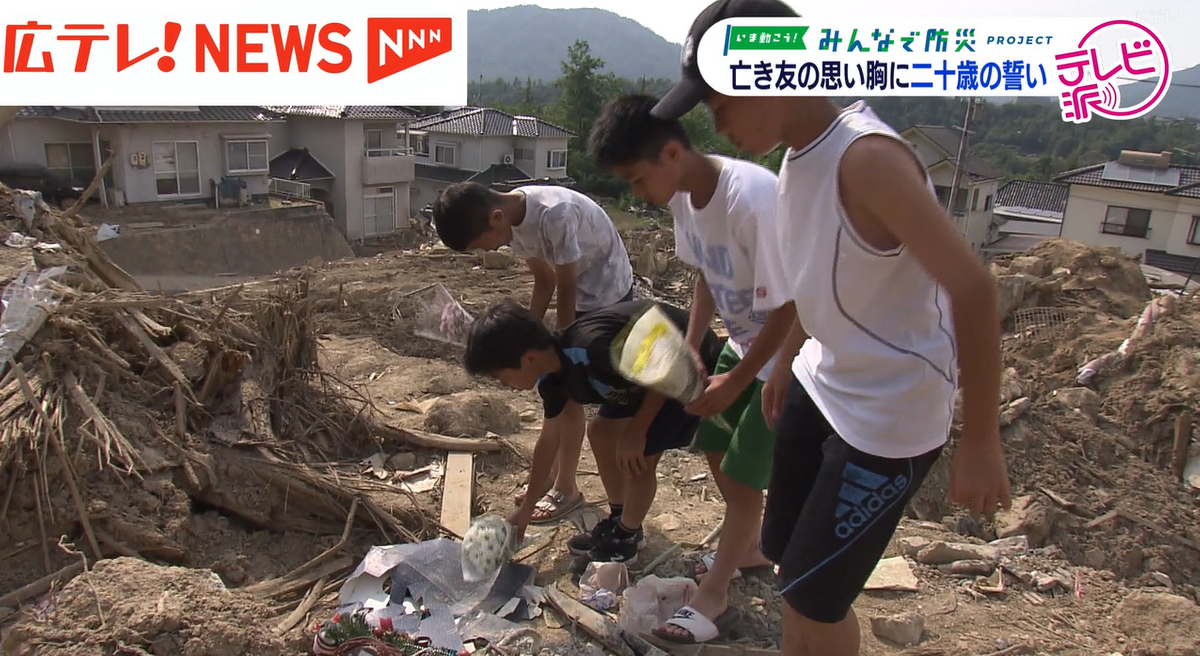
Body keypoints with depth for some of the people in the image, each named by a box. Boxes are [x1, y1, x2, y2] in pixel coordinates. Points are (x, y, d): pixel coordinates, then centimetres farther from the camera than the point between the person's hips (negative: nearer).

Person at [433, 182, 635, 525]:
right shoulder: (512, 219, -8)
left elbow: (566, 292, -24)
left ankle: (566, 487, 11)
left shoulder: (554, 215, -34)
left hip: (608, 293, -8)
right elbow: (545, 280, 2)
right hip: (578, 291, 8)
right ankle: (555, 474, 25)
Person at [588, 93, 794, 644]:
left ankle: (713, 598, 18)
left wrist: (735, 381, -20)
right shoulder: (682, 195, -7)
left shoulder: (751, 197, -33)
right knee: (715, 448, 17)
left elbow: (789, 304, -27)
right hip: (744, 343, 8)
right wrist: (689, 349, -1)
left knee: (742, 474, -2)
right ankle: (749, 549, 41)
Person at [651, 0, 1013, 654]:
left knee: (811, 594, 4)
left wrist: (980, 441, -21)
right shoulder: (798, 156, 1)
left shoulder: (867, 157, -26)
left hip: (889, 412, -8)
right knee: (785, 548, 22)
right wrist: (785, 363, 24)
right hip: (820, 384, 9)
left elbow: (972, 288, -25)